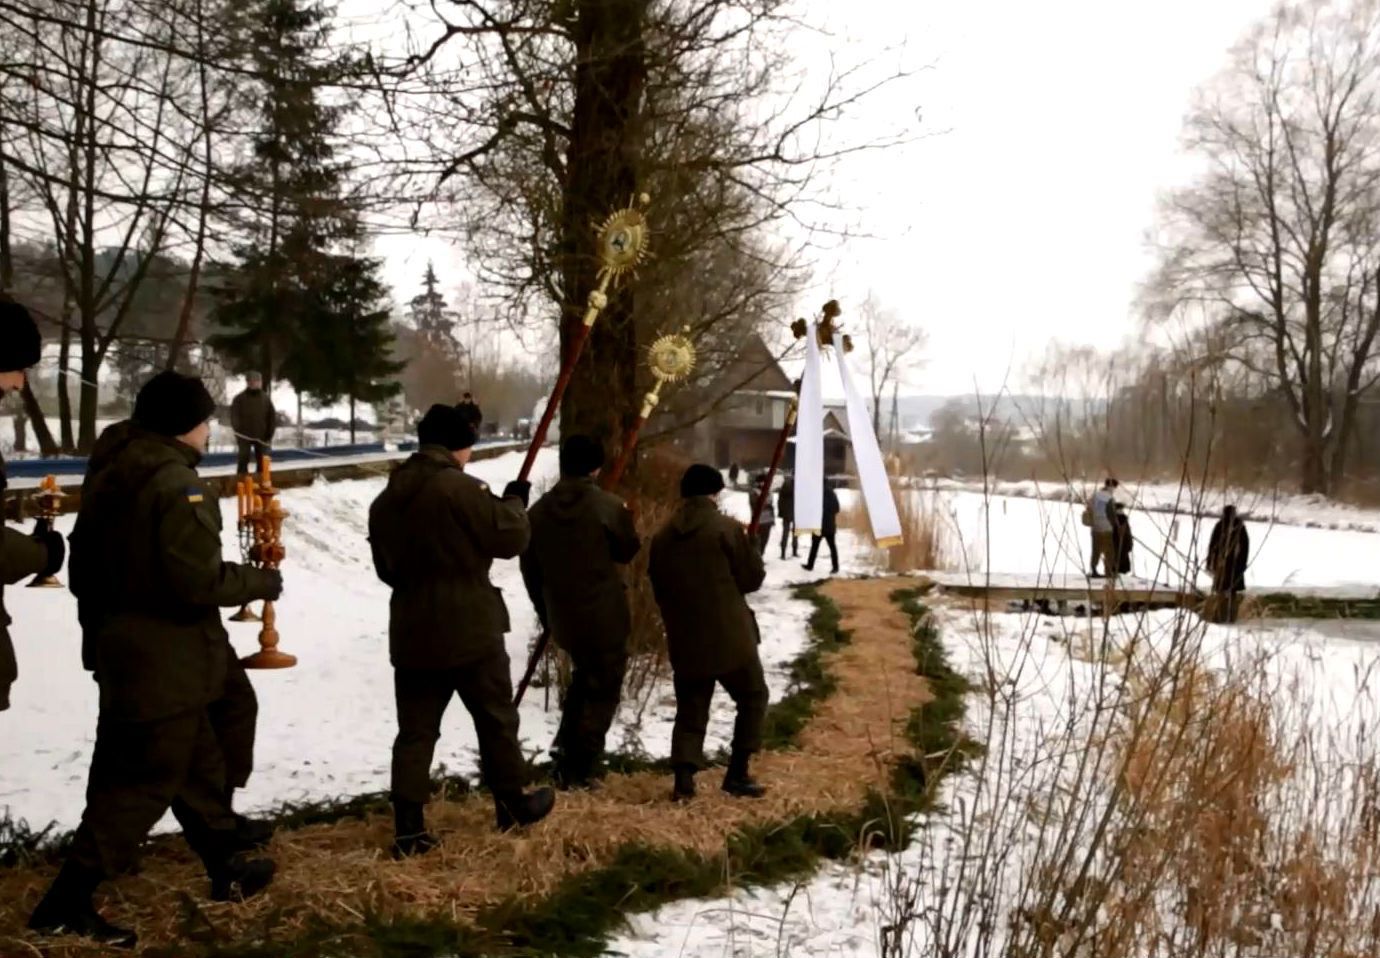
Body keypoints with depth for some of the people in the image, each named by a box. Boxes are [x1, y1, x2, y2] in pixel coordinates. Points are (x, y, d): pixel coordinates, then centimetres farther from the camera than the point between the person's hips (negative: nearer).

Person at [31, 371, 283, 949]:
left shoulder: (111, 478, 10)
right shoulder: (178, 484, -19)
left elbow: (83, 570, 15)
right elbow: (197, 581, -25)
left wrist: (102, 633, 24)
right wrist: (260, 581, -8)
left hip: (123, 655, 10)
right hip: (167, 663, -10)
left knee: (200, 766, 21)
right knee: (143, 785, -1)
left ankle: (226, 869, 35)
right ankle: (65, 905, 1)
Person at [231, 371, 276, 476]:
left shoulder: (266, 398, 6)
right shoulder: (239, 399, -3)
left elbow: (272, 416, 8)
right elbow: (234, 416, -6)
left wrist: (270, 434, 0)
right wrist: (239, 431, -20)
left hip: (262, 436, 3)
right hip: (244, 436, -3)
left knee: (262, 462, 8)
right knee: (244, 460, -5)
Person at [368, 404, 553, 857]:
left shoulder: (386, 499, 9)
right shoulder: (461, 488, -15)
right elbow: (509, 538, -11)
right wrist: (513, 501, 6)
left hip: (412, 631, 6)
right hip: (470, 627, -6)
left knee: (415, 730, 6)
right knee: (496, 718, 12)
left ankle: (408, 829, 3)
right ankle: (511, 805, 25)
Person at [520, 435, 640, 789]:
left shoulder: (539, 510, 0)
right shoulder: (608, 506, -14)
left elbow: (530, 570, 6)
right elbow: (628, 550, 1)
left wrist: (546, 613, 17)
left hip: (563, 616, 5)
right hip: (605, 615, -5)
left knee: (584, 675, 26)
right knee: (604, 687, 6)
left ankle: (566, 748, 17)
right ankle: (580, 768, 5)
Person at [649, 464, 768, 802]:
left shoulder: (662, 536, 6)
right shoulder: (727, 528, -9)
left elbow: (658, 588, 13)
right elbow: (753, 578, -4)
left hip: (683, 640, 4)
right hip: (729, 636, -4)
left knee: (690, 710, 12)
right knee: (752, 697, 13)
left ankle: (684, 779, -2)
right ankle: (737, 774, 9)